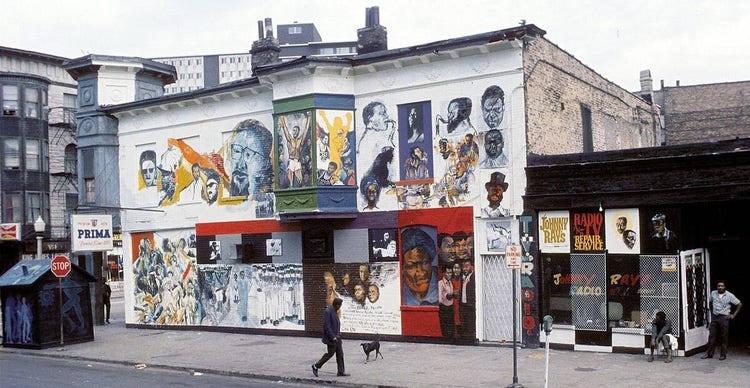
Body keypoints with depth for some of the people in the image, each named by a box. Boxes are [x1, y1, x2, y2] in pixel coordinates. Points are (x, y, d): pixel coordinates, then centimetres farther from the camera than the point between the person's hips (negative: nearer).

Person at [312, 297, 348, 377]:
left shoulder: (335, 311, 11)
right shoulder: (328, 312, -19)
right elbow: (327, 326, -23)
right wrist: (333, 337, -23)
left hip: (336, 337, 9)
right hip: (331, 338, -9)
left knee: (340, 354, 7)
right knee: (330, 353, -1)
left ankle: (341, 371, 11)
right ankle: (316, 366, 13)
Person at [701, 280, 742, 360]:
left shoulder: (730, 295, -5)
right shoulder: (713, 293, 5)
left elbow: (739, 304, 1)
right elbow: (710, 302, 24)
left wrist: (734, 315, -2)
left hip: (724, 318, -3)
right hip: (714, 317, 3)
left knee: (724, 337, 1)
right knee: (712, 336, 3)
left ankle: (723, 355, 10)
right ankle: (709, 354, 10)